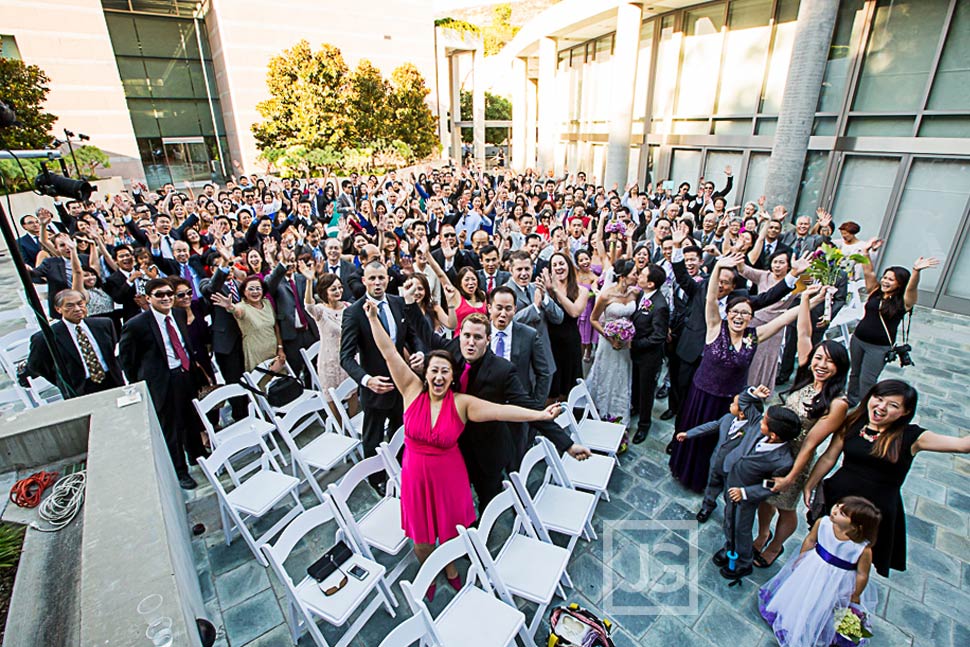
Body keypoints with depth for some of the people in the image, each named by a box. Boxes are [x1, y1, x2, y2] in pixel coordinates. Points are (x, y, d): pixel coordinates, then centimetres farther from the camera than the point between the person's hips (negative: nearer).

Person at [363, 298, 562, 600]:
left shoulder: (462, 403, -13)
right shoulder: (413, 391, -11)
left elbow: (501, 410, -23)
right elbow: (390, 353, -13)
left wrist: (540, 415, -32)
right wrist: (373, 318, -15)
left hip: (449, 476, 0)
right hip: (416, 475, 1)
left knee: (450, 532, 16)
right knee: (422, 540, 13)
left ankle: (450, 567, 52)